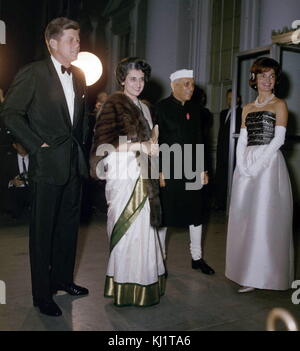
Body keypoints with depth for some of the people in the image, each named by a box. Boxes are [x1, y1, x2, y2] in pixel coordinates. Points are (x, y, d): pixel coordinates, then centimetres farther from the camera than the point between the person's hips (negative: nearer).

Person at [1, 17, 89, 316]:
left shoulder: (78, 75, 12)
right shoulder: (33, 73, -8)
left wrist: (80, 144, 11)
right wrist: (37, 145, -13)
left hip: (74, 164, 7)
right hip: (48, 164, -6)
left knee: (69, 226, 15)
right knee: (43, 230, 3)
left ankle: (62, 279, 33)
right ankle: (42, 294, 16)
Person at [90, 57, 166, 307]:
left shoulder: (143, 107, 18)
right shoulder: (115, 104, -5)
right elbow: (104, 143, -14)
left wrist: (151, 146, 9)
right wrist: (139, 146, -19)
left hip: (142, 176, 7)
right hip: (124, 176, -7)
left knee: (143, 228, 8)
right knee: (129, 229, -4)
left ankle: (142, 281, 18)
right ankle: (127, 289, 9)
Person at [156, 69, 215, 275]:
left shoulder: (195, 109, 10)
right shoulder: (161, 108, -5)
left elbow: (200, 140, 12)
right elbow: (156, 141, -9)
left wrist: (203, 169, 9)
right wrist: (159, 171, -14)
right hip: (169, 171, -5)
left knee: (196, 213, 11)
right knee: (164, 215, 5)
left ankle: (197, 258, 25)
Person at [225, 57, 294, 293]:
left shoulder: (279, 105, 2)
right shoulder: (247, 108, 16)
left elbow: (278, 139, -7)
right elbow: (242, 140, 10)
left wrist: (257, 163, -15)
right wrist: (242, 164, -6)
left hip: (269, 164, -5)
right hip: (246, 166, 5)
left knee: (265, 218, -5)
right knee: (245, 218, 7)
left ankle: (261, 275, 4)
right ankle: (247, 271, 19)